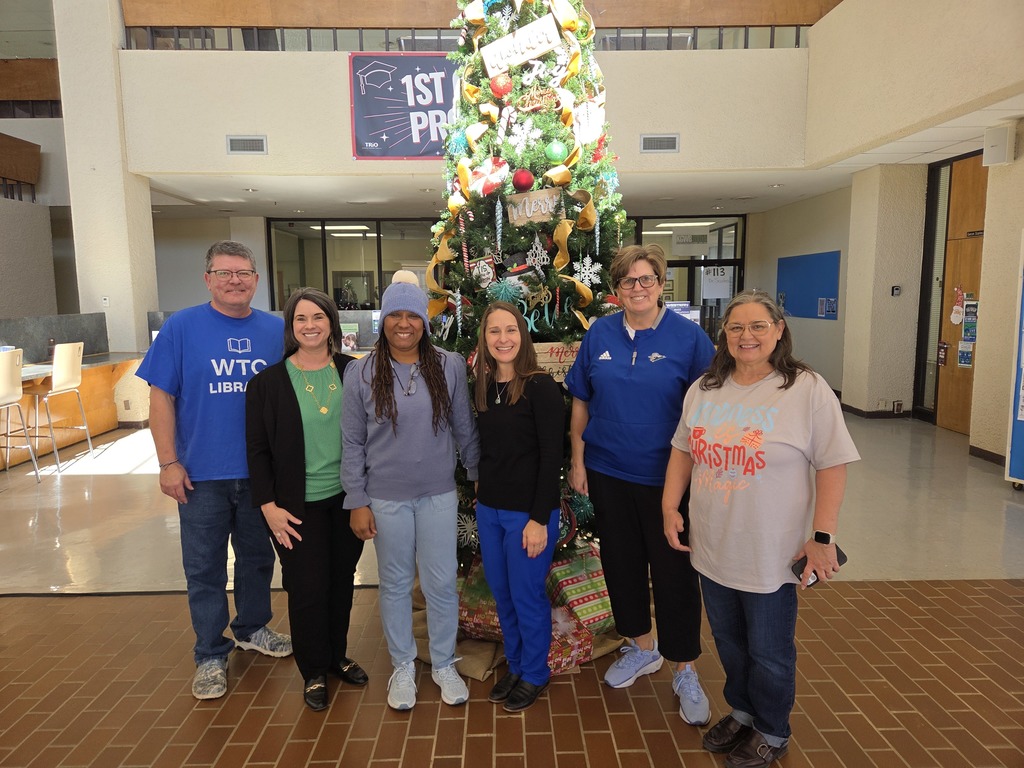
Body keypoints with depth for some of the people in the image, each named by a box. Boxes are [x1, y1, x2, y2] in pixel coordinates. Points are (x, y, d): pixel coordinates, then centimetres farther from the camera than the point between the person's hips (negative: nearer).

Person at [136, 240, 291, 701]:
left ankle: (252, 628, 41)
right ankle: (211, 655, 27)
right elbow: (161, 398, -5)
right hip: (202, 475, -2)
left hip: (263, 472, 3)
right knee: (205, 570, 10)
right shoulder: (181, 328, -6)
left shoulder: (276, 331, 0)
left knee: (258, 558, 19)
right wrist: (169, 463, -9)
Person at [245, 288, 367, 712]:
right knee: (308, 588, 5)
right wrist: (269, 506, -10)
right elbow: (257, 450, -4)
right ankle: (313, 672, 28)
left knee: (342, 581, 15)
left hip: (347, 498, 3)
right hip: (299, 505, -2)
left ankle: (337, 656, 38)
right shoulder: (268, 382, -6)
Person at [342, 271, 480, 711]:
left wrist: (479, 475, 10)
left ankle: (444, 665, 31)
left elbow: (464, 429, 6)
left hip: (438, 494, 1)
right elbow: (352, 442, -1)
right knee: (395, 584, 14)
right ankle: (403, 666, 34)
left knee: (441, 582, 9)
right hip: (386, 498, 0)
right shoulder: (361, 373, -5)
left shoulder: (450, 366, -3)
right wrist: (358, 501, -3)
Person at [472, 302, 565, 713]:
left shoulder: (540, 386, -14)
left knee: (527, 596, 8)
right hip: (489, 508, 6)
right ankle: (514, 666, 39)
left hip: (528, 512, -6)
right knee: (501, 593, 17)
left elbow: (551, 456, -16)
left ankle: (534, 674, 31)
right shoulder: (483, 387, 4)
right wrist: (482, 491, 9)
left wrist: (539, 519, -17)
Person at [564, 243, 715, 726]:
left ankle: (685, 672, 25)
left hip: (666, 476, -3)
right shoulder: (600, 334, 2)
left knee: (673, 570, 5)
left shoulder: (688, 337, -8)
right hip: (607, 473, 4)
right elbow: (581, 401, 8)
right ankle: (642, 648, 39)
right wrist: (577, 460, 7)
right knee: (621, 560, 16)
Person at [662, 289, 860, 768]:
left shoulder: (807, 390, -13)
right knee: (728, 641, 22)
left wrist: (822, 537, -14)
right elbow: (683, 450, 11)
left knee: (769, 653, 13)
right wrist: (670, 506, 4)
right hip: (712, 548, 5)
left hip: (771, 553, -5)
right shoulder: (704, 389, 3)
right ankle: (742, 712, 47)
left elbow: (832, 466, -12)